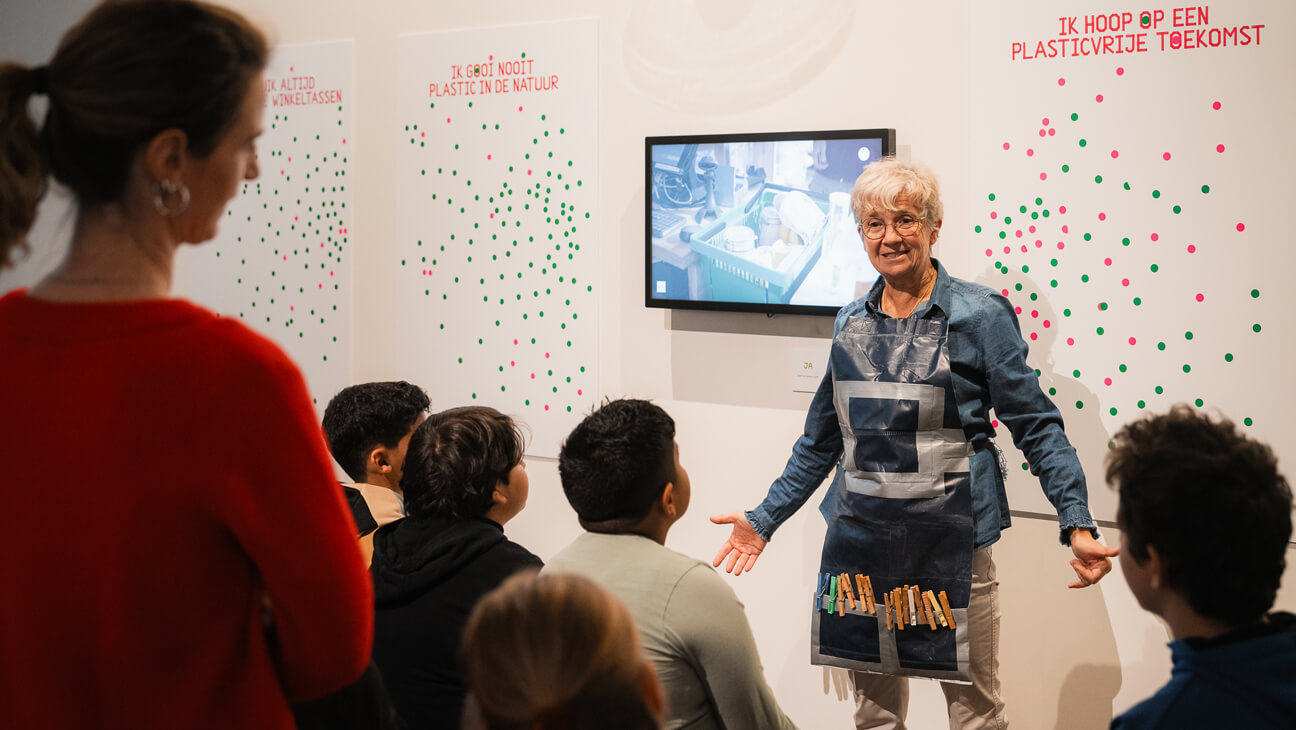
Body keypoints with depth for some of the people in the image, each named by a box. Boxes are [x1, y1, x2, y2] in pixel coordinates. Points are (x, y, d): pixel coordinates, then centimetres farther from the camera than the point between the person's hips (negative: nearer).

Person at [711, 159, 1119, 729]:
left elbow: (1037, 427, -5)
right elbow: (823, 439, 17)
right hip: (860, 540, 4)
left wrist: (1077, 524, -17)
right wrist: (765, 519, 15)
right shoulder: (851, 321, 8)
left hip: (950, 543, -4)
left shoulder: (980, 315, -5)